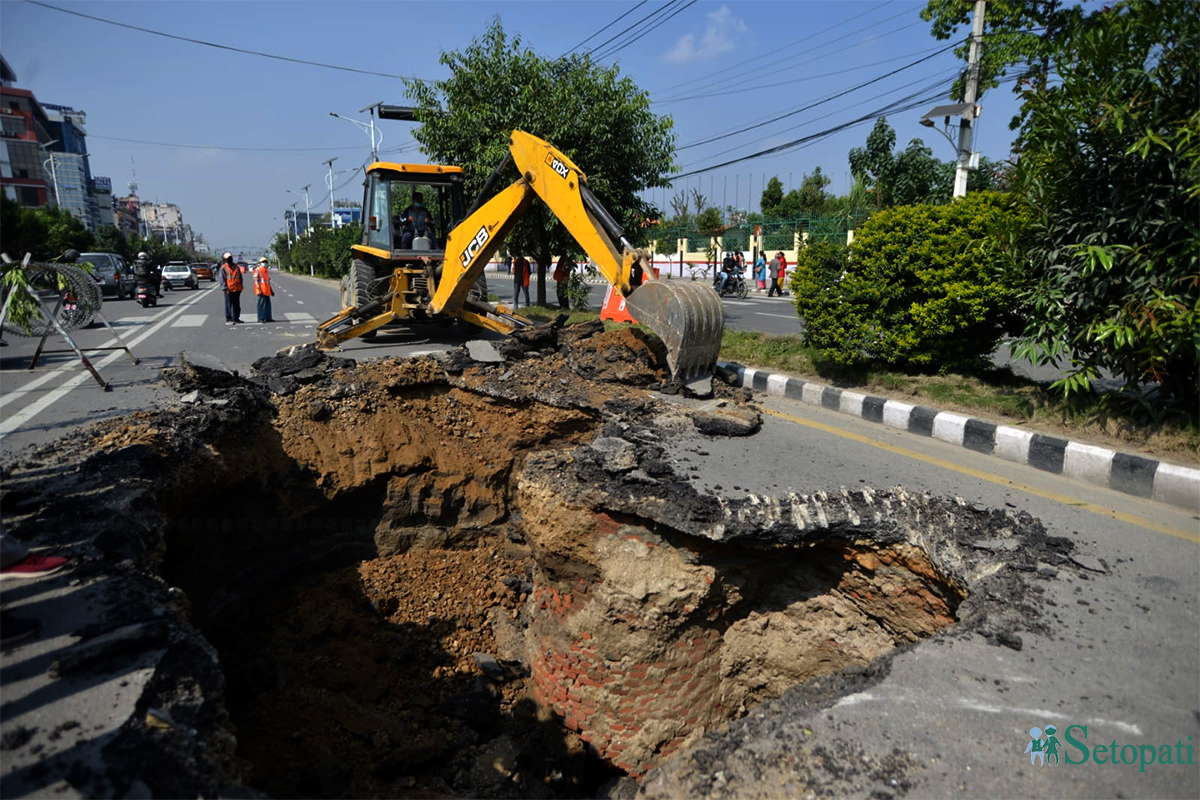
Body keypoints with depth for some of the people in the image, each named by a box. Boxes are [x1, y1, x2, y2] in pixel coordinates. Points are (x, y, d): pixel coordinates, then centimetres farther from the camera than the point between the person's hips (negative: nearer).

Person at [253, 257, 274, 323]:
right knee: (262, 304, -8)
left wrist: (271, 290, 22)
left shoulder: (267, 271, 19)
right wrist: (259, 290, -21)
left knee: (268, 304, 9)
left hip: (267, 290, 8)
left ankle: (268, 318, 14)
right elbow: (256, 281, -11)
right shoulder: (257, 270, -5)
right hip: (261, 290, -8)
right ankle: (261, 318, -6)